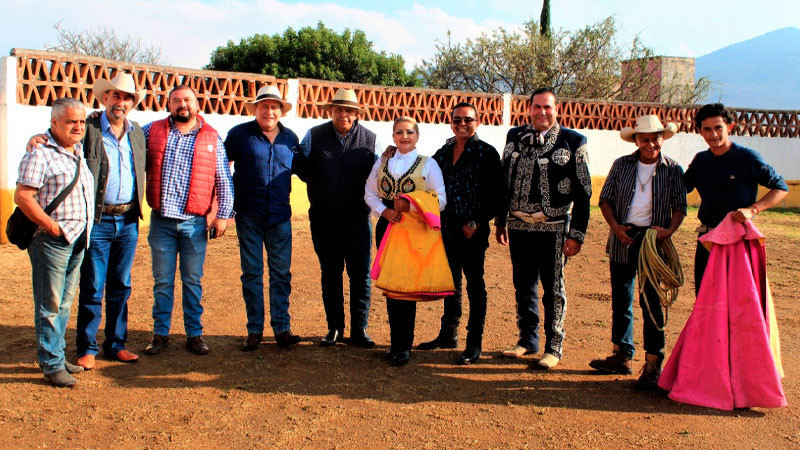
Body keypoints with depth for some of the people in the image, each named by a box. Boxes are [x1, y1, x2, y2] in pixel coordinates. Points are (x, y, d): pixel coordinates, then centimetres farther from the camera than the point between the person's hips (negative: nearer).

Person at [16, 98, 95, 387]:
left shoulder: (80, 152, 15)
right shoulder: (40, 154, -11)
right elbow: (22, 197, -17)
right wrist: (52, 227, -16)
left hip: (78, 240, 8)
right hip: (51, 241, -8)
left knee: (64, 303, 16)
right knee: (49, 305, 0)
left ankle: (58, 356, 27)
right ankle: (51, 365, 8)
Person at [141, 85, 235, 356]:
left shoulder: (212, 138, 4)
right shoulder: (153, 131, 7)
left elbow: (224, 181, 5)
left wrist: (223, 215, -1)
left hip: (194, 222, -1)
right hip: (161, 221, 1)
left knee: (193, 281, 8)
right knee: (162, 281, 8)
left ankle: (194, 334, 18)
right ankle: (160, 334, 19)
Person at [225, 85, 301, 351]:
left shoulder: (290, 138, 9)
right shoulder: (240, 134, 1)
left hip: (280, 215, 2)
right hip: (248, 215, -2)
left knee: (281, 273, 3)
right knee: (252, 273, 4)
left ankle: (282, 328, 11)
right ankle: (254, 330, 13)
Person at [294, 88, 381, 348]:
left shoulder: (369, 139, 4)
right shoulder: (314, 136, 3)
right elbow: (301, 167, 6)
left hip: (358, 217, 0)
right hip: (324, 218, 1)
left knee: (360, 275, 0)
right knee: (330, 274, 10)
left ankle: (359, 330, 10)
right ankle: (335, 328, 21)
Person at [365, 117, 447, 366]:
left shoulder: (428, 164, 1)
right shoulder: (381, 163, 13)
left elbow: (440, 199, -4)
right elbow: (370, 193, 11)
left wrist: (410, 205, -17)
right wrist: (384, 211, -8)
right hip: (387, 227, 4)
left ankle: (404, 345, 8)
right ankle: (395, 340, 19)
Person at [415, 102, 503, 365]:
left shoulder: (486, 153, -5)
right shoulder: (443, 153, 11)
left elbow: (496, 194, -8)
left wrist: (477, 223, -13)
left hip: (473, 233, -5)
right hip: (447, 230, 6)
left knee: (475, 287, 2)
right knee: (451, 284, 16)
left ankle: (474, 345, 9)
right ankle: (448, 335, 29)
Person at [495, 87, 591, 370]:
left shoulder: (573, 142, -3)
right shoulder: (514, 137, 9)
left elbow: (582, 192, -4)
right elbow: (504, 180, 15)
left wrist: (577, 234, -9)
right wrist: (501, 221, 13)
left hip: (553, 228, -4)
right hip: (519, 225, 4)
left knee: (553, 289, 4)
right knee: (523, 286, 12)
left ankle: (553, 347, 16)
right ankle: (528, 340, 27)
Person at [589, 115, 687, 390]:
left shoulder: (672, 169, 3)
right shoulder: (622, 165, 8)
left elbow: (680, 206, 2)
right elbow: (605, 198, 8)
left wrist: (670, 230, -16)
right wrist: (615, 226, -8)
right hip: (622, 239, 3)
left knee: (650, 301, -5)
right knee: (620, 300, 10)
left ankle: (653, 364, 3)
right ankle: (622, 356, 23)